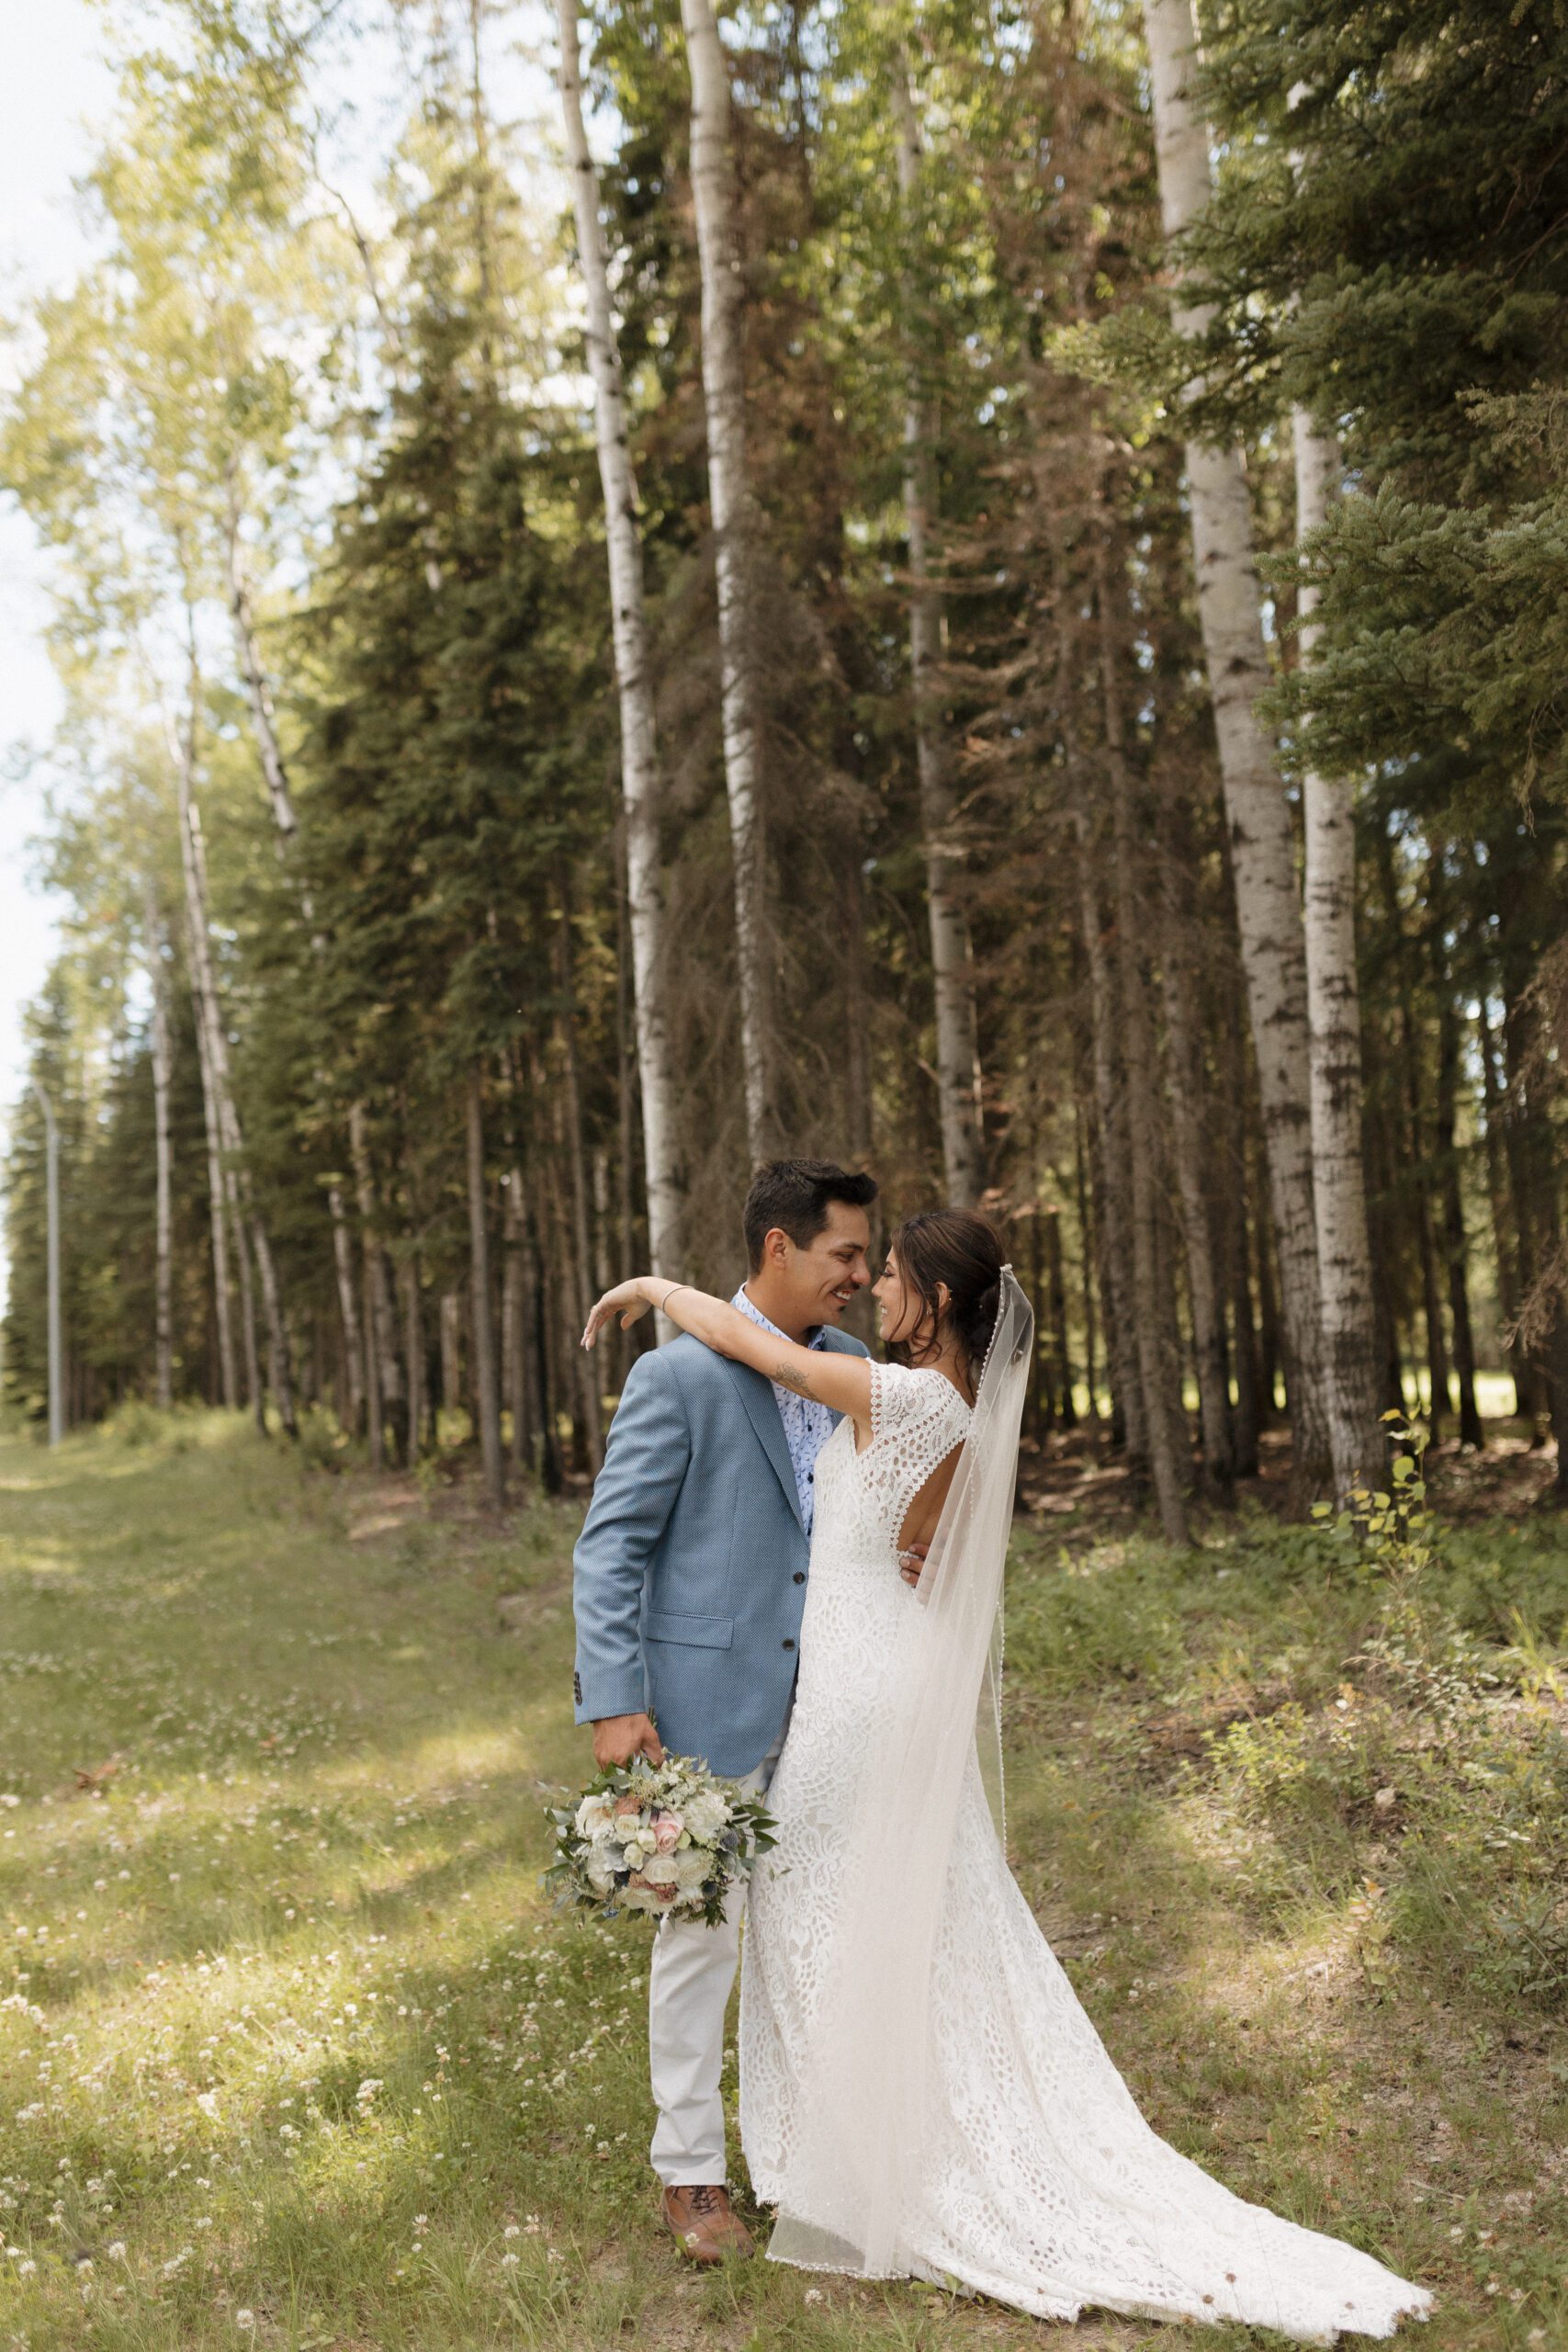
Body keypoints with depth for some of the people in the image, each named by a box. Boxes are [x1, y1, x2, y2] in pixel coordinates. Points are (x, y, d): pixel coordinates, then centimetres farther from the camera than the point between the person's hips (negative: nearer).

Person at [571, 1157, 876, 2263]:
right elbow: (611, 1548, -12)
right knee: (704, 1930, 7)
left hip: (821, 1703, 6)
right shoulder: (679, 1375, -14)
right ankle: (692, 2169, 25)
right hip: (709, 1697, -6)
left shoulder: (849, 1365, 5)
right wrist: (614, 1703, -17)